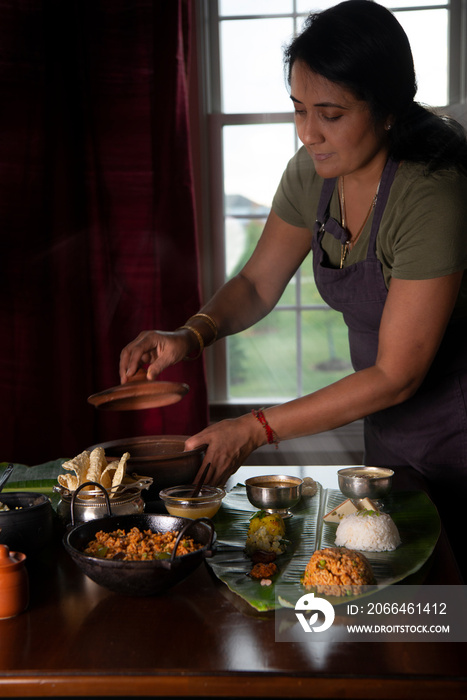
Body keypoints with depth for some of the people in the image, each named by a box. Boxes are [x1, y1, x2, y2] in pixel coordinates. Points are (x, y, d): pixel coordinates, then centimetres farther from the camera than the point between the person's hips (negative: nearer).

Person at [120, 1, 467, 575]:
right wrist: (193, 334, -19)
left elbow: (396, 375, -28)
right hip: (389, 429, 6)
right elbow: (258, 283, 1)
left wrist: (258, 430, -27)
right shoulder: (313, 173, -10)